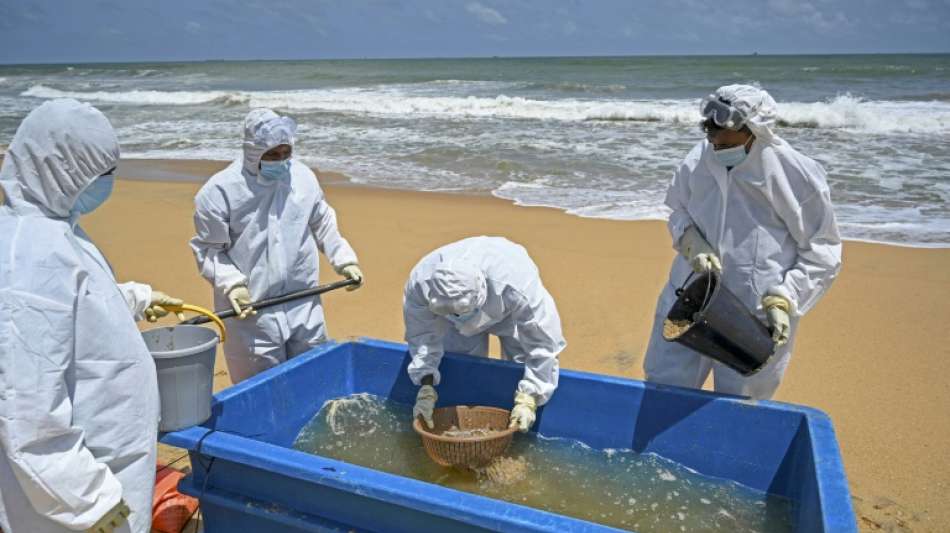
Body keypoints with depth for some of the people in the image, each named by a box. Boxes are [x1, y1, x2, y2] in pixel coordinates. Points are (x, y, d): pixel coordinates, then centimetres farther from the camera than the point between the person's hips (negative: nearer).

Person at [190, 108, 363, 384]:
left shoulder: (304, 177, 2)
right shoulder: (219, 190, -11)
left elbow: (323, 226, 15)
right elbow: (208, 249, -6)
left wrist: (345, 260, 6)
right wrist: (231, 284, -19)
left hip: (305, 308, 4)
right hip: (251, 311, -4)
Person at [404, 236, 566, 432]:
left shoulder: (518, 288, -48)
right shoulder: (418, 284, -39)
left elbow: (542, 344, -37)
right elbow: (422, 336, -23)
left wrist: (528, 399, -37)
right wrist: (426, 388, -31)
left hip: (512, 310, -2)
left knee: (521, 371, -7)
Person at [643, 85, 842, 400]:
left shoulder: (798, 176, -15)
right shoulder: (699, 160, -7)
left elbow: (822, 253, -5)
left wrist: (784, 300, -17)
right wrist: (691, 243, -11)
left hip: (755, 320, -3)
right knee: (662, 386, 13)